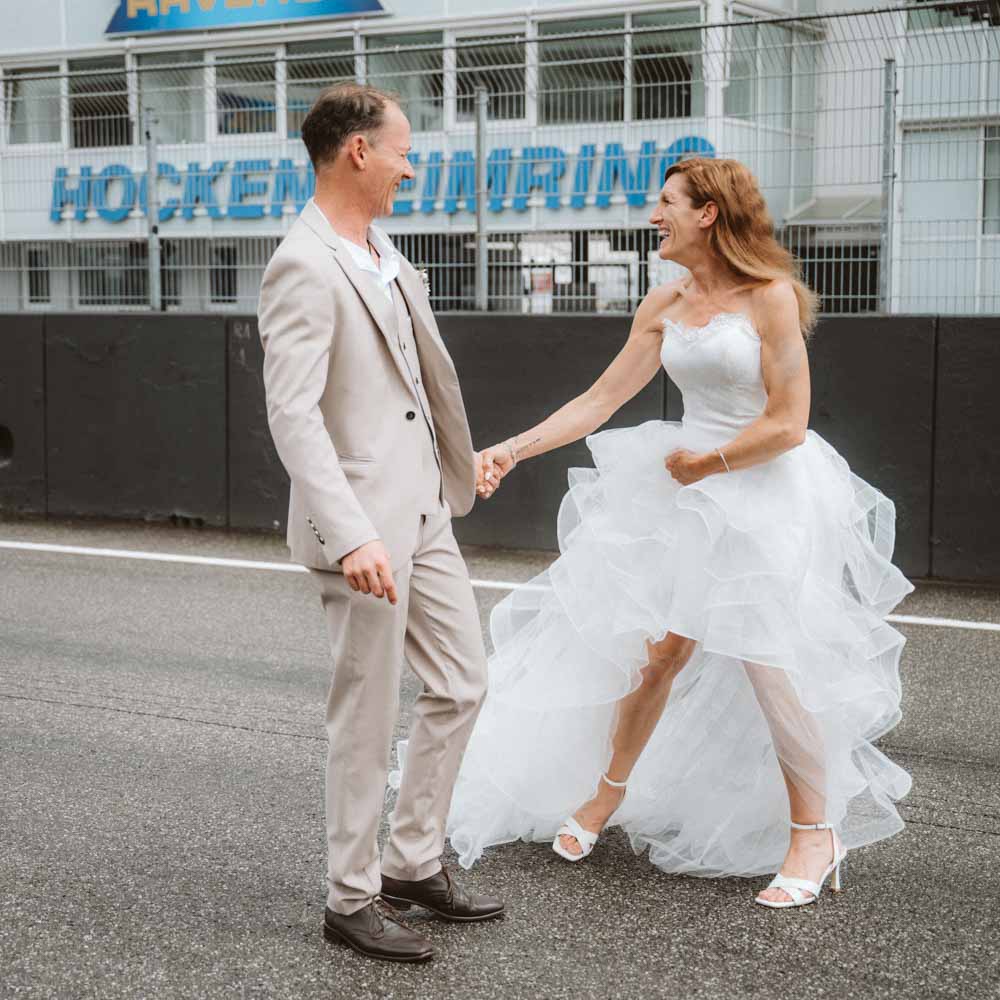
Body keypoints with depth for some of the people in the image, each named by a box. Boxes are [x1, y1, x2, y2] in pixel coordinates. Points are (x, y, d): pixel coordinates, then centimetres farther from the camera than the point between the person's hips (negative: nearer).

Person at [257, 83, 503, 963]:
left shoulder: (382, 252, 11)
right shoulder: (303, 268, -18)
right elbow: (293, 415, -24)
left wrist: (460, 462, 30)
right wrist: (351, 536, -30)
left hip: (422, 510, 9)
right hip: (364, 523, -9)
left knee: (462, 683, 15)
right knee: (367, 717, 2)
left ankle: (414, 864, 29)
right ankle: (352, 899, 19)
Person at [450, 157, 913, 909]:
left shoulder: (771, 297, -12)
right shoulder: (665, 306, 6)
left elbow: (788, 424, -14)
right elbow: (601, 401, 6)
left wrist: (704, 464, -7)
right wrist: (516, 449, -1)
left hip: (767, 494, -5)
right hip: (688, 503, 5)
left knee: (770, 661, -4)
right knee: (658, 646, 5)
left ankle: (816, 831, 13)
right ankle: (608, 793, 25)